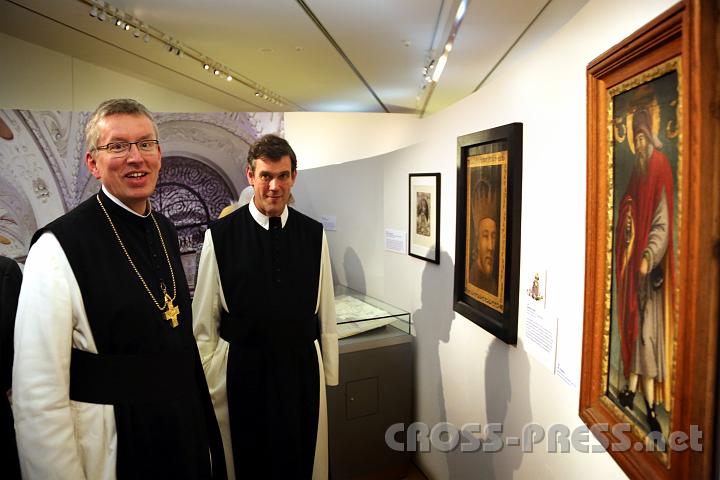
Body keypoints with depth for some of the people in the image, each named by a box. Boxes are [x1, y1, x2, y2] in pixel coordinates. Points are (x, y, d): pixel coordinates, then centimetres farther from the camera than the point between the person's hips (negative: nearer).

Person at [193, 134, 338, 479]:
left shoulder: (314, 234, -2)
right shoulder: (220, 235, -8)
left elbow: (326, 312, 1)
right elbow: (204, 320, -3)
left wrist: (329, 374, 5)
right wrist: (206, 382, 1)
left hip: (302, 369, 2)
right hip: (241, 370, -1)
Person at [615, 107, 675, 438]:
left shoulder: (660, 167, -11)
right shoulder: (637, 170, 13)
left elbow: (663, 225, -17)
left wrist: (648, 257, -27)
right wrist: (626, 247, 2)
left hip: (650, 266, -7)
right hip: (632, 263, 7)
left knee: (648, 333, -5)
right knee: (633, 327, 14)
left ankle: (652, 406, 3)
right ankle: (632, 389, 26)